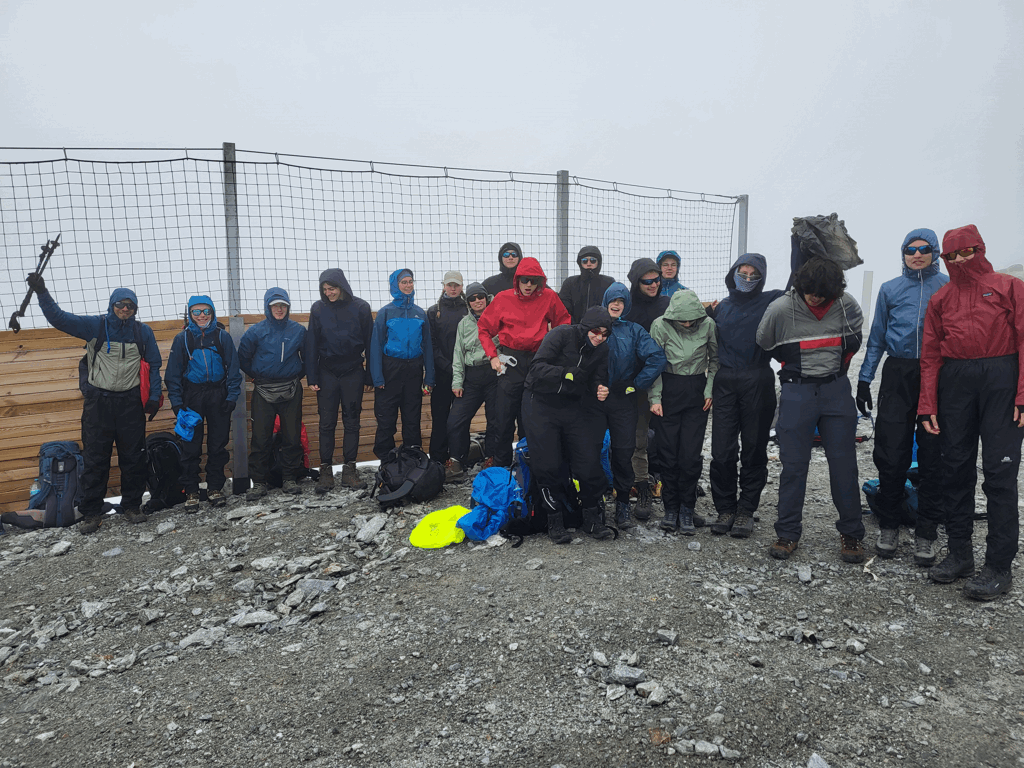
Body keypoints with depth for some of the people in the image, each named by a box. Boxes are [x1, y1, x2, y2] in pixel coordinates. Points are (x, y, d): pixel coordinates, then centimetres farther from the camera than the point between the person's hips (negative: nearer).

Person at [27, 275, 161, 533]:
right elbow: (59, 318, -6)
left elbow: (154, 365, 8)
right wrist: (42, 293, -21)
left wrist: (154, 397, 2)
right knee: (95, 458, 3)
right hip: (98, 402, -1)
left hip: (130, 402, 1)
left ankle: (132, 506, 19)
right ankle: (91, 513, 13)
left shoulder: (143, 332, 4)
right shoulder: (95, 326, 1)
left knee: (134, 458, 6)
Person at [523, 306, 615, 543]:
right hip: (541, 404, -4)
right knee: (548, 466, -3)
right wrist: (567, 373, -34)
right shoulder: (561, 335, -14)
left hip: (573, 407, 4)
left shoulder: (602, 350, 3)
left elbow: (597, 383, 4)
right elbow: (538, 368, -21)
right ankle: (555, 521, 13)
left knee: (589, 462, -2)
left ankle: (592, 520, 13)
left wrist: (600, 391, -20)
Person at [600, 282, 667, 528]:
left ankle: (623, 506, 16)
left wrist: (637, 384, -5)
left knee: (623, 453, 2)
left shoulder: (634, 331, 7)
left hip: (623, 400, 0)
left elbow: (657, 358, -3)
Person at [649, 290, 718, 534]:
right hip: (669, 390, 0)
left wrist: (710, 390, 2)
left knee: (690, 455, -4)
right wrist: (655, 398, -5)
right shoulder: (660, 326, -8)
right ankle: (671, 508, 15)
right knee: (668, 454, 1)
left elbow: (715, 358, 10)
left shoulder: (708, 324, -4)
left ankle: (687, 511, 10)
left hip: (697, 392, 1)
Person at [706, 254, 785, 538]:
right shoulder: (721, 307, 15)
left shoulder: (771, 301, 5)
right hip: (726, 383, 3)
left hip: (758, 383, -2)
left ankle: (746, 510, 16)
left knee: (754, 449, 4)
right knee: (722, 450, 0)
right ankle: (725, 508, 14)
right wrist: (709, 315, 9)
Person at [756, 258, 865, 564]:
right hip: (797, 392, -2)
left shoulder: (846, 305, -4)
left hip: (836, 390, 2)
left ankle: (851, 533, 17)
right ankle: (788, 533, 14)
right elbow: (764, 344, 7)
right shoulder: (780, 309, -11)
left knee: (844, 463, 3)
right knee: (794, 464, 2)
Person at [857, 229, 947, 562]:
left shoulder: (948, 286, 8)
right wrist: (864, 378, 9)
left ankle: (927, 533, 11)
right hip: (898, 375, 1)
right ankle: (888, 526, 13)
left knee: (933, 455, 1)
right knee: (891, 453, -1)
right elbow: (877, 337, 15)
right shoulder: (890, 289, 13)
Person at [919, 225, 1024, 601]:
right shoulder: (941, 298, 16)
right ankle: (959, 553, 16)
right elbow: (930, 354, 12)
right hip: (954, 381, 4)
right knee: (956, 468, 6)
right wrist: (928, 405, 4)